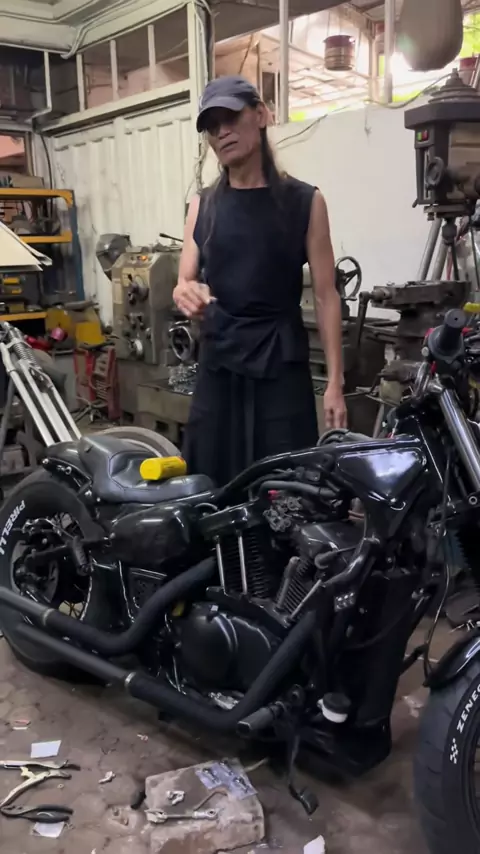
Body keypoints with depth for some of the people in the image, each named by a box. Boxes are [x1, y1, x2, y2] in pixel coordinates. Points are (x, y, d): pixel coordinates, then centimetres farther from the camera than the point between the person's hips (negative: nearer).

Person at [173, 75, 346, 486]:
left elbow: (326, 294, -1)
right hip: (217, 365, 3)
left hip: (282, 364, -3)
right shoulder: (202, 205, 12)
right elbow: (184, 281, 10)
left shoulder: (304, 201, 2)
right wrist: (184, 294, -16)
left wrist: (335, 380, -7)